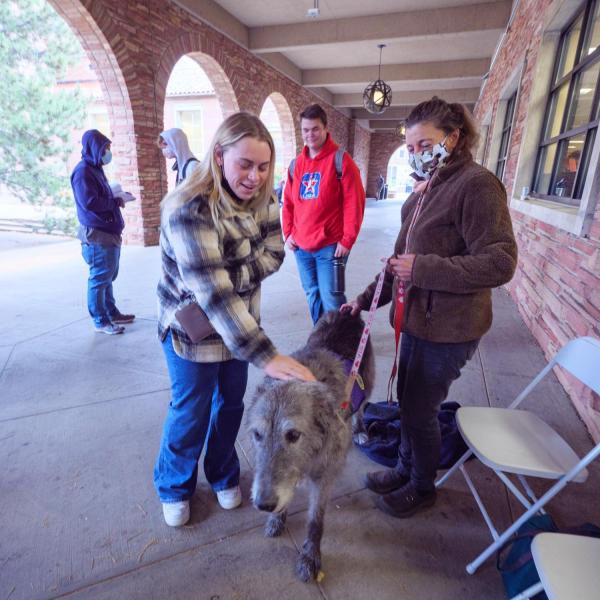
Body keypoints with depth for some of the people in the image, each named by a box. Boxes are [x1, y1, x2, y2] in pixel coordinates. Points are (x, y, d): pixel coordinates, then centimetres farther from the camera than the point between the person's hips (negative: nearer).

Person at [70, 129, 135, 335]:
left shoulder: (95, 169, 19)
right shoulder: (83, 171, -12)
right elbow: (89, 202, -22)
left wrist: (118, 196, 6)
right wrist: (117, 202, -11)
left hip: (108, 232, 10)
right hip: (97, 234, -10)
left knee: (108, 276, 16)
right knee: (99, 278, -3)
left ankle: (112, 313, 27)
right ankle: (100, 321, 6)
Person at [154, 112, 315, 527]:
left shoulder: (260, 199, -6)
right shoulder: (189, 210, -28)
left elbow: (273, 254, -7)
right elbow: (213, 292, -35)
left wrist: (233, 276, -25)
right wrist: (266, 356, -41)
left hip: (241, 322, 6)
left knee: (231, 404, 19)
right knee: (191, 413, 11)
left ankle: (223, 475, 46)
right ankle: (174, 488, 40)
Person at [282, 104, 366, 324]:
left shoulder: (340, 159, -5)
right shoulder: (296, 163, 11)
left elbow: (354, 203, -10)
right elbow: (288, 203, 17)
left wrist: (347, 240, -14)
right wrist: (288, 233, 7)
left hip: (330, 245, -5)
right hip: (301, 246, 6)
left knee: (330, 297, -5)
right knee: (313, 295, 15)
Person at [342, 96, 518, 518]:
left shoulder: (476, 184, -15)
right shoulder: (427, 190, 11)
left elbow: (500, 262, -21)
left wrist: (424, 268, -24)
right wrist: (368, 297, 12)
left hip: (448, 327, -8)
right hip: (417, 316, 8)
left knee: (419, 409, 7)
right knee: (408, 400, 19)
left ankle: (423, 487, 34)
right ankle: (406, 469, 43)